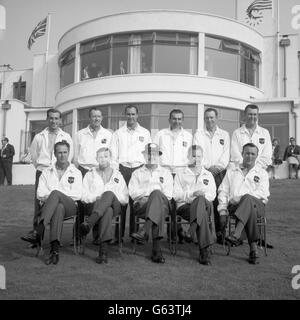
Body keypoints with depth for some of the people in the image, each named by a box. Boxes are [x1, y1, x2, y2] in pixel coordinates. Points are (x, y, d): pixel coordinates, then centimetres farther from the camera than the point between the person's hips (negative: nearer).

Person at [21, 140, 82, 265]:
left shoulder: (76, 173, 17)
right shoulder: (47, 172, 22)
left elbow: (77, 195, 2)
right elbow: (40, 194, 9)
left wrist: (53, 193, -3)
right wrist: (52, 195, -9)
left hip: (70, 206, -1)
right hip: (49, 205, 1)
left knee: (55, 193, -37)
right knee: (59, 208, -39)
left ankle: (37, 233, -45)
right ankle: (55, 249, -46)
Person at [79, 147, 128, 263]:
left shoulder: (118, 175, 26)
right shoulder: (90, 175, 25)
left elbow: (125, 198, 16)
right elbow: (84, 196, 13)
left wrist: (109, 197, -5)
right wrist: (96, 197, -8)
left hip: (114, 206, 0)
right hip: (95, 205, 0)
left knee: (109, 193, -39)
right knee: (107, 210, -41)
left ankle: (89, 223, -58)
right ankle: (103, 251, -56)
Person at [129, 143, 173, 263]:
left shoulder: (165, 173, 27)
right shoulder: (137, 173, 27)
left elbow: (168, 194, 11)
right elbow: (133, 192, 8)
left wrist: (153, 193, -6)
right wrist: (153, 192, -3)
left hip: (163, 203, 0)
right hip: (141, 205, 0)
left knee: (156, 194, -40)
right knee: (159, 211, -39)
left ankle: (145, 232, -52)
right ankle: (156, 250, -48)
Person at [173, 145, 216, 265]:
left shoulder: (208, 175, 30)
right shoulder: (180, 175, 23)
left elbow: (212, 195, 14)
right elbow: (176, 195, 6)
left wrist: (203, 195, -10)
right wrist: (192, 194, -11)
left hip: (204, 204, 1)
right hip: (185, 206, -1)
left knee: (201, 200, -40)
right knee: (202, 214, -38)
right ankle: (205, 251, -43)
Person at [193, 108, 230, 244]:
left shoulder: (225, 135, 17)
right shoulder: (198, 134, 15)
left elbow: (226, 154, 7)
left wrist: (216, 167, -9)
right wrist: (206, 167, -10)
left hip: (219, 172, 0)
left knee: (220, 201, -7)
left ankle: (220, 233, -1)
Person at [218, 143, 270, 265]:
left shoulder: (262, 173, 19)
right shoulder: (232, 171, 25)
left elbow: (263, 194, 2)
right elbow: (223, 190, 17)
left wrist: (242, 198, -13)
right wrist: (222, 207, -1)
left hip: (257, 205, -1)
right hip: (235, 206, 1)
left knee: (248, 199, -38)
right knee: (250, 211, -36)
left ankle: (236, 234, -50)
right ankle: (253, 248, -36)